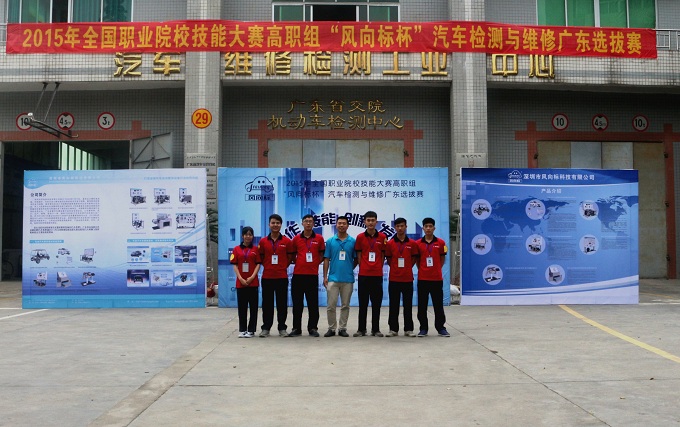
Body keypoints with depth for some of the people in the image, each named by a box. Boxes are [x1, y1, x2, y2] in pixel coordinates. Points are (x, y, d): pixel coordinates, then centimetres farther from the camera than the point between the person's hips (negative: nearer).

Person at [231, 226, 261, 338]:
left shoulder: (255, 249, 5)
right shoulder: (237, 249, 6)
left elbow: (258, 264, 1)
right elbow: (235, 265, 2)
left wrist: (252, 277, -12)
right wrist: (241, 278, -9)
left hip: (253, 282, 0)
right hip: (241, 282, 1)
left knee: (253, 306, 1)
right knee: (242, 307, 5)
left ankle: (251, 330, 8)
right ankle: (242, 330, 12)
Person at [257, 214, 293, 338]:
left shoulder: (286, 241, 2)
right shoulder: (263, 241, 5)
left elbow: (290, 258, 8)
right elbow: (261, 258, 12)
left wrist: (282, 267, 2)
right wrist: (267, 266, 3)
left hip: (282, 277, -1)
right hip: (267, 277, 1)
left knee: (282, 304, 4)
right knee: (267, 304, 5)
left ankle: (282, 328, 14)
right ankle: (266, 328, 14)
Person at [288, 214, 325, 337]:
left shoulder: (319, 238, 4)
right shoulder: (296, 239, 7)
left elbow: (322, 255, 10)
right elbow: (292, 255, 13)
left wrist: (315, 263, -1)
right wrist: (298, 263, 2)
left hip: (312, 274, -1)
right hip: (298, 274, 1)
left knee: (313, 303, 3)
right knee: (297, 303, 5)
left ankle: (313, 328, 12)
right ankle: (296, 328, 12)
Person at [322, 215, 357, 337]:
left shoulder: (353, 241, 3)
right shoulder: (330, 241, 5)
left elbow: (356, 259, 11)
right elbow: (326, 260, 5)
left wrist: (350, 268, 1)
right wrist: (325, 276, 0)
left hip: (348, 278, 0)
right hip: (333, 278, 0)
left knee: (345, 305, 7)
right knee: (331, 305, -1)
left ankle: (342, 328, 16)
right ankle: (331, 328, 11)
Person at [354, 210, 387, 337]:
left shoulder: (382, 237, 4)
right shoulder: (360, 237, 2)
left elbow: (383, 255, 9)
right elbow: (359, 256, 6)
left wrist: (378, 268, 2)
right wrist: (363, 268, 0)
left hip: (377, 274, 1)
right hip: (363, 274, 0)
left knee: (376, 303, 5)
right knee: (363, 303, 5)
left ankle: (376, 329, 13)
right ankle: (361, 329, 12)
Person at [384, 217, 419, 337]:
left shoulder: (412, 243, 3)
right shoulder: (390, 243, 2)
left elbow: (414, 259, 10)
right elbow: (388, 259, 8)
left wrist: (407, 268, 3)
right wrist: (396, 268, 3)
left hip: (408, 278, 0)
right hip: (394, 278, 0)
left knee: (408, 304, 5)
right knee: (393, 305, 4)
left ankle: (408, 329, 13)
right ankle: (393, 329, 12)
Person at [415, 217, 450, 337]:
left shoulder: (440, 243, 2)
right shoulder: (418, 243, 2)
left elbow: (442, 259, 9)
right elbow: (417, 260, 9)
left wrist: (436, 270, 3)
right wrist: (422, 270, 1)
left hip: (437, 278, 0)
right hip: (422, 278, 0)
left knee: (438, 304, 5)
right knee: (422, 305, 4)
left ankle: (440, 327, 14)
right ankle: (423, 328, 13)